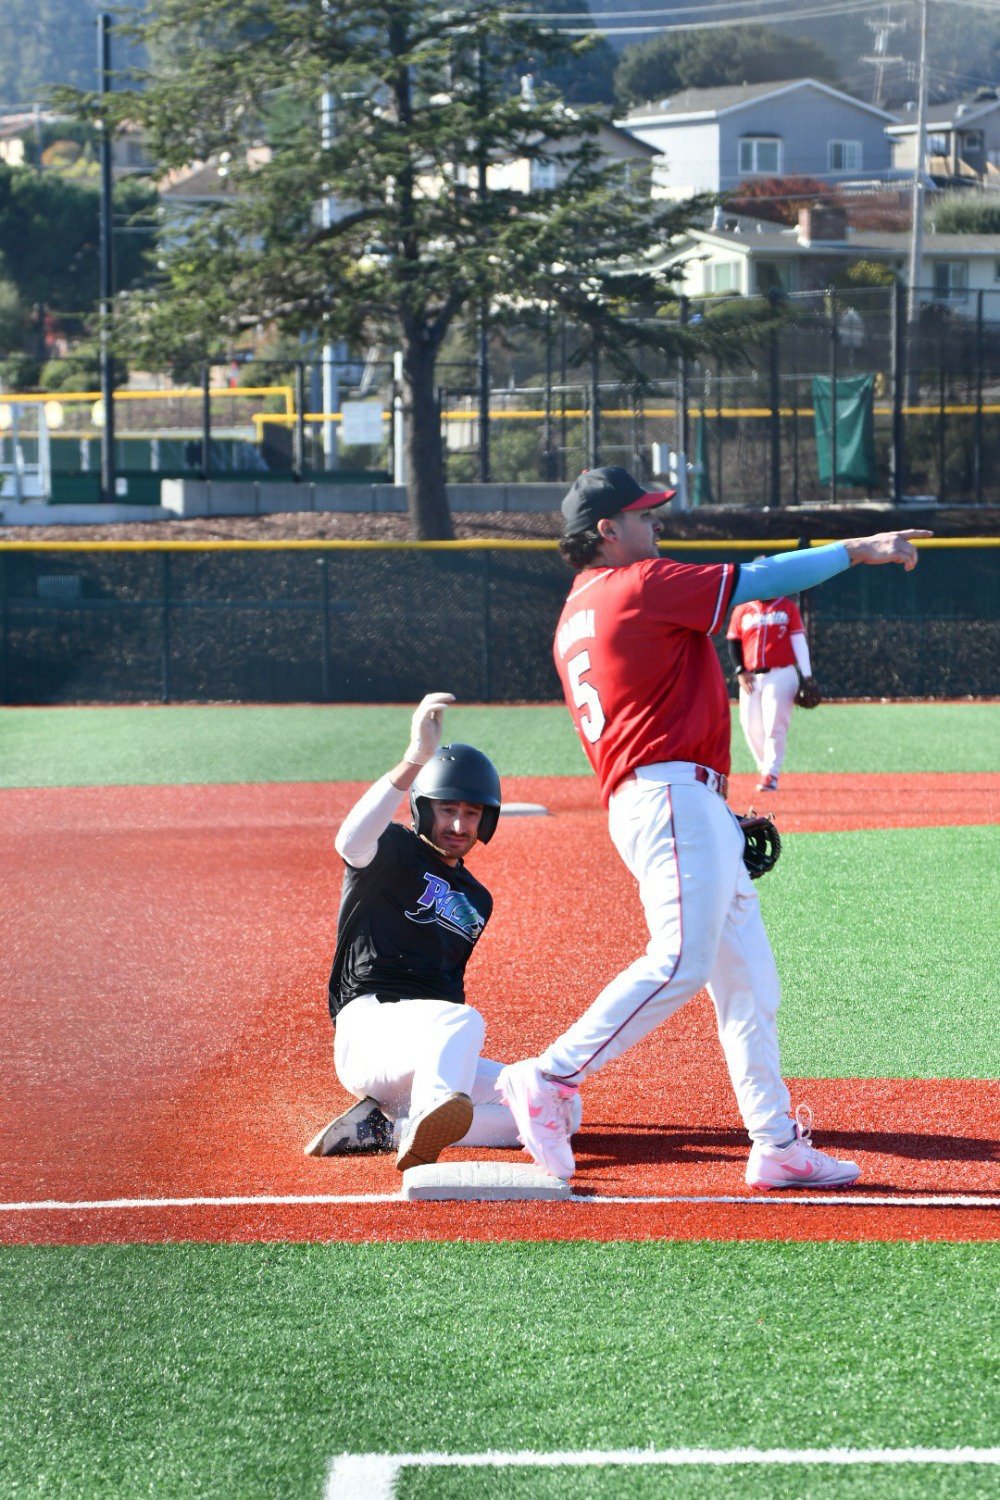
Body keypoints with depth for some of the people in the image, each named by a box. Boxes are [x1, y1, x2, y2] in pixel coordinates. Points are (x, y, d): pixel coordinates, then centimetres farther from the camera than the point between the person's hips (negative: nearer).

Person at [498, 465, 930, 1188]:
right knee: (681, 963, -20)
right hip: (671, 796, -10)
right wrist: (857, 550, 8)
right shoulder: (640, 584, -4)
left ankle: (778, 1146, 6)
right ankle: (548, 1080, -20)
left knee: (751, 984, 8)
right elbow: (753, 581, -2)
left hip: (696, 810, 10)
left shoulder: (574, 618, 22)